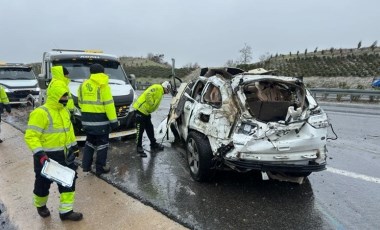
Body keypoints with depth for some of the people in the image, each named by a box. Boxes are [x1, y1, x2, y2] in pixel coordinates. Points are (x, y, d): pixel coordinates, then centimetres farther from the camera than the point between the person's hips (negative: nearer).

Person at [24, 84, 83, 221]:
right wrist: (39, 154, -30)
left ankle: (66, 211, 20)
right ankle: (40, 206, 43)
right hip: (47, 157, -7)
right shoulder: (40, 113, -20)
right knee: (43, 184, 13)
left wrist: (74, 146, 19)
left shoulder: (64, 111, 7)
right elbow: (31, 136, -22)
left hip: (64, 155, 7)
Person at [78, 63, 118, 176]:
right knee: (102, 144, 5)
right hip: (100, 120, -6)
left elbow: (80, 102, 13)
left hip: (87, 119, 6)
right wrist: (113, 120, -12)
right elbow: (109, 105, -15)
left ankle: (86, 165, 24)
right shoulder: (103, 86, -11)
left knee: (90, 141, 21)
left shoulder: (83, 85, 8)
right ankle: (100, 168, 10)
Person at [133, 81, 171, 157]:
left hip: (146, 112, 10)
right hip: (140, 109, -10)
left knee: (150, 129, 16)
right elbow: (148, 94, -25)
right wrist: (151, 104, -20)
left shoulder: (160, 93, 20)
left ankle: (154, 144, 28)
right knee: (140, 130, -3)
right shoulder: (158, 88, -11)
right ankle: (139, 148, 6)